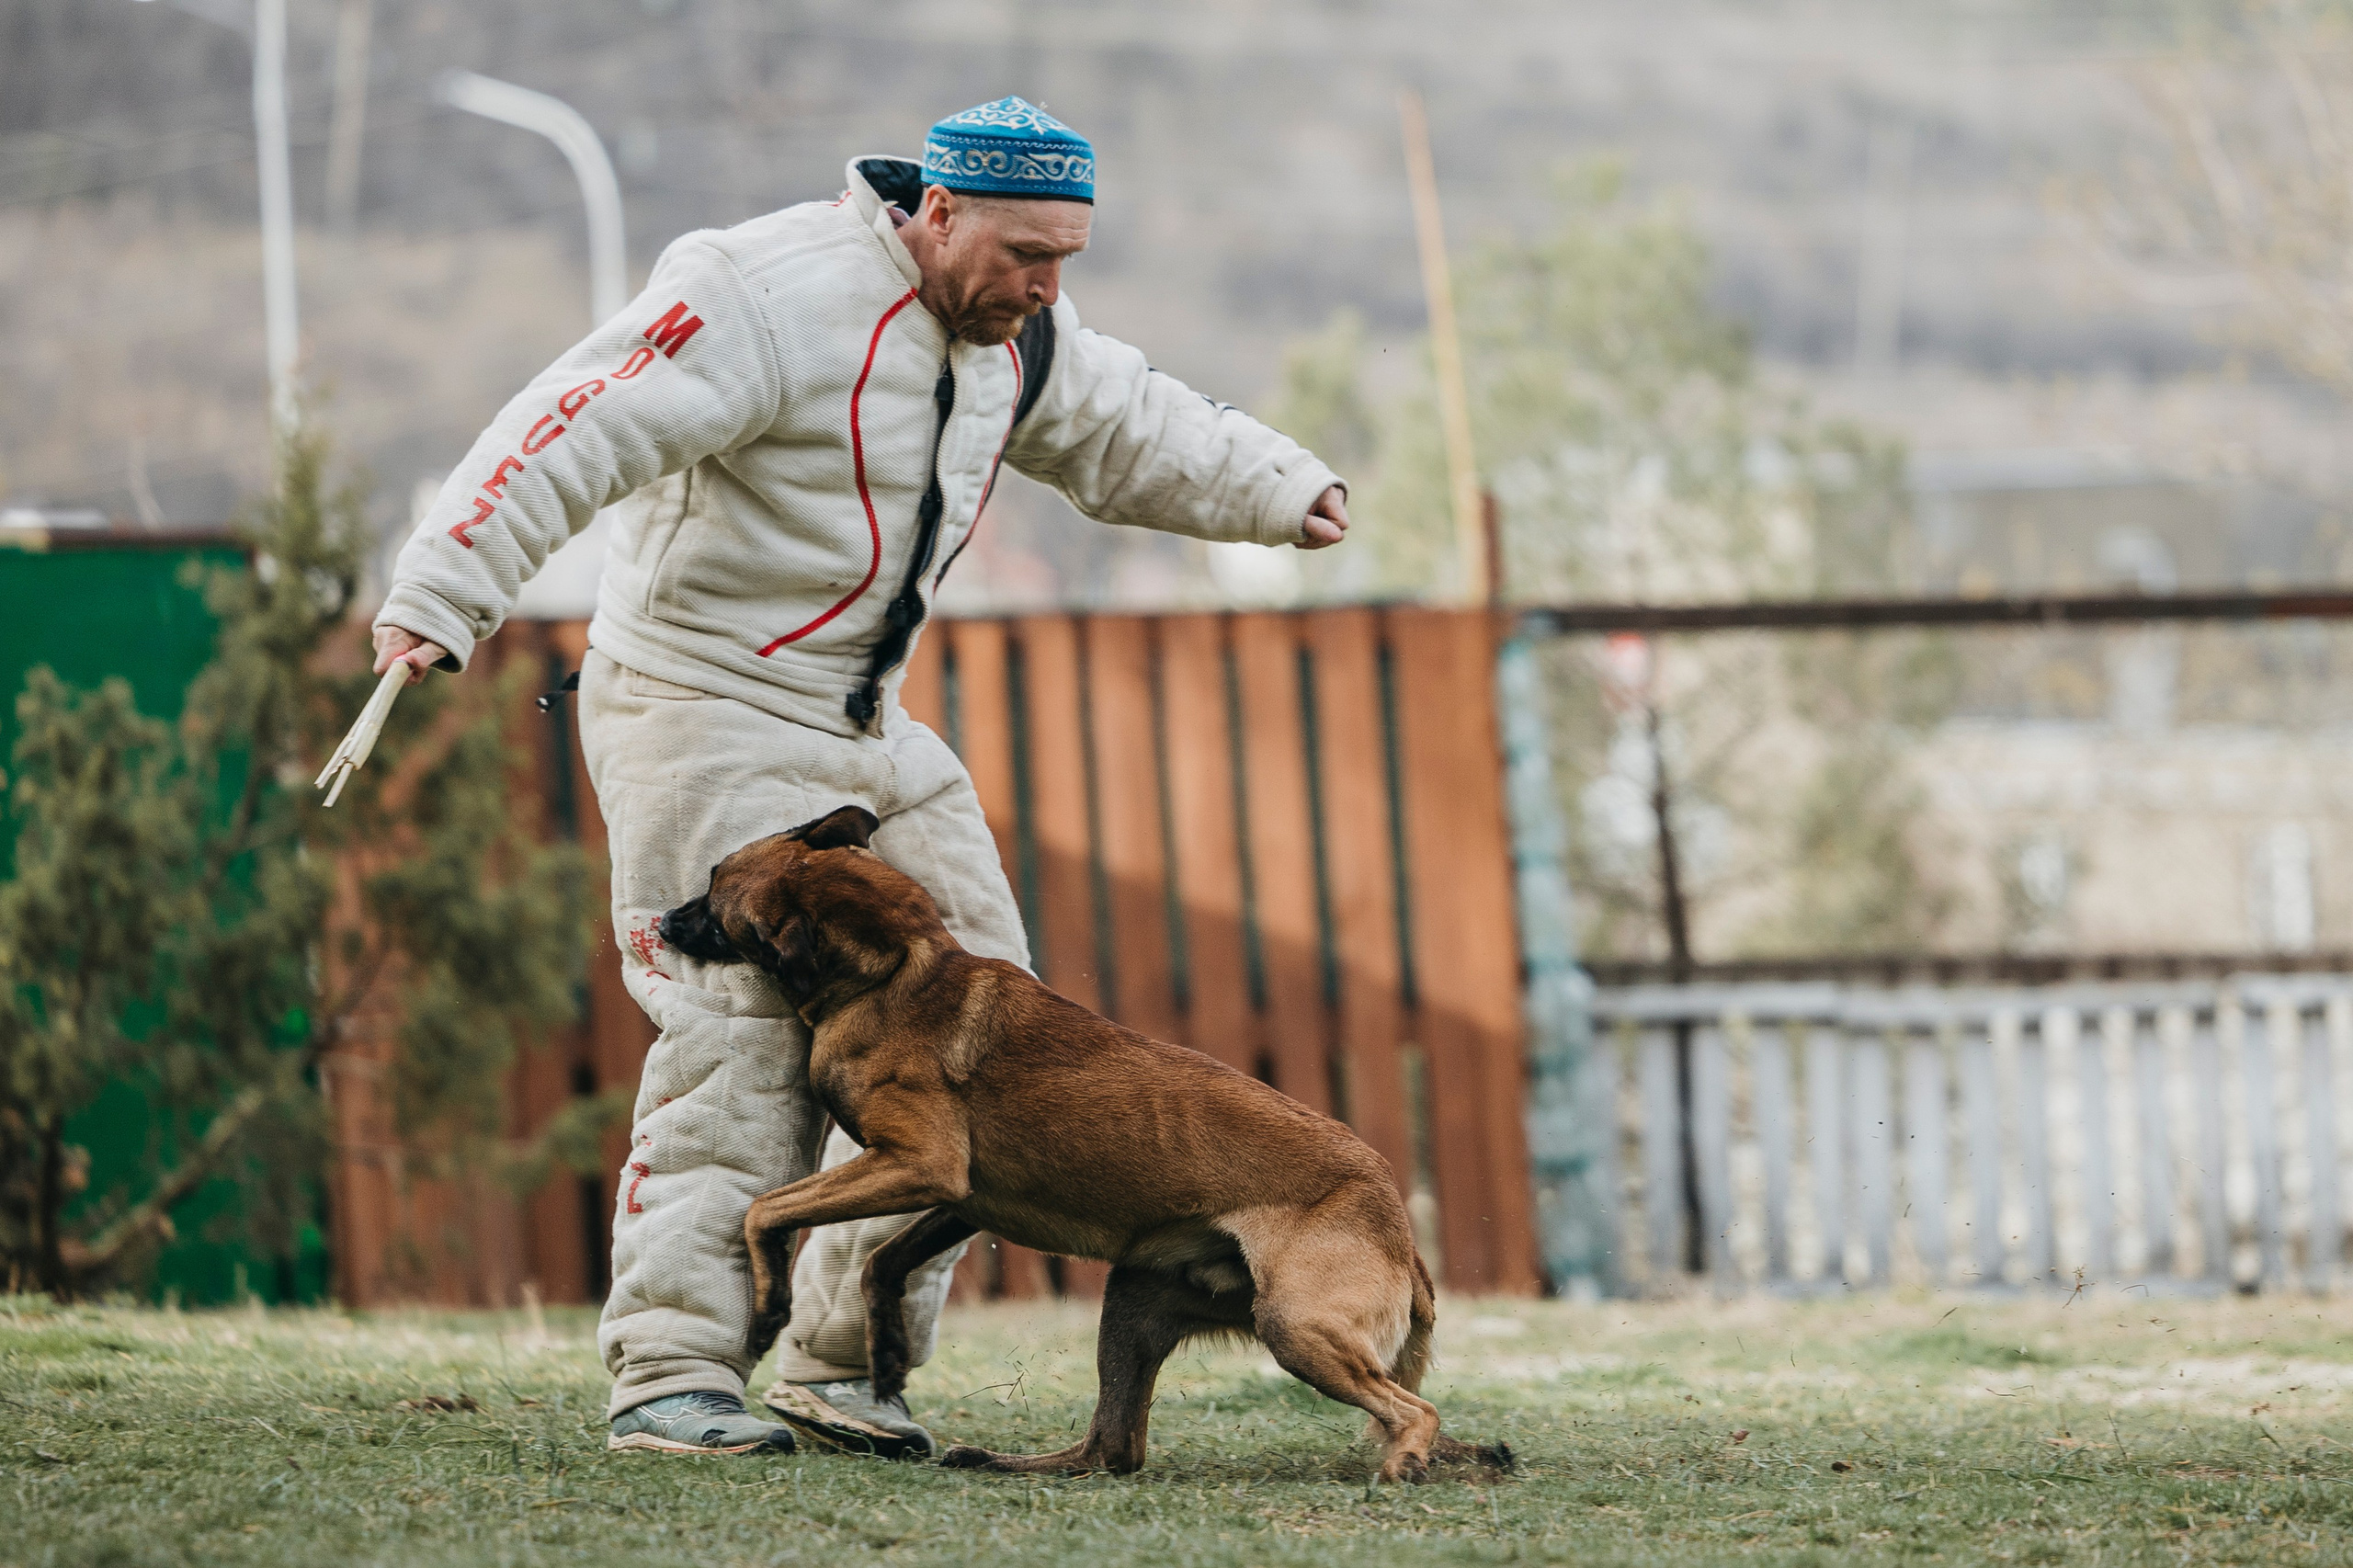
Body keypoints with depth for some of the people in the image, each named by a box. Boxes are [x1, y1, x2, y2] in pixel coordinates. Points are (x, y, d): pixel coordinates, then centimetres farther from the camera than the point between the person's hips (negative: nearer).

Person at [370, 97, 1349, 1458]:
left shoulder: (1014, 329, 6)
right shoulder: (776, 299, -22)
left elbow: (1122, 427, 27)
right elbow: (576, 433, -29)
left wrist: (1276, 489, 20)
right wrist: (445, 592, -37)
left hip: (865, 729, 9)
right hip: (705, 714, -9)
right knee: (748, 1033, -17)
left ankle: (842, 1364, 9)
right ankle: (672, 1372, -14)